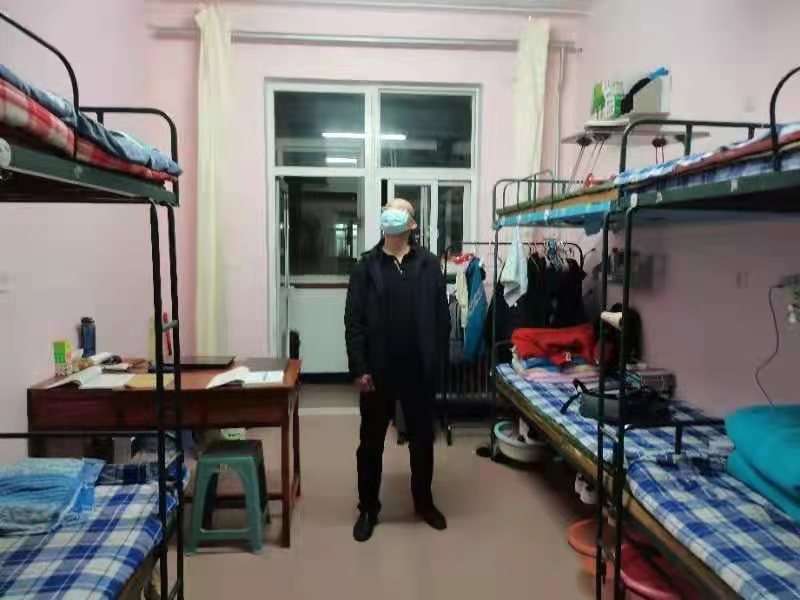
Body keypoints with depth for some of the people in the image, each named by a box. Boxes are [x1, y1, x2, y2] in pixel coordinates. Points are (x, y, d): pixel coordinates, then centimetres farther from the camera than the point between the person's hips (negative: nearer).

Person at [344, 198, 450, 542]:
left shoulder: (429, 265, 1)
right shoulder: (366, 266, 0)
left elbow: (442, 319, 2)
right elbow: (353, 322, -3)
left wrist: (437, 361, -3)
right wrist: (359, 368, -9)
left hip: (419, 371, 1)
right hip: (377, 371, 0)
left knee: (422, 440, 15)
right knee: (371, 443, 10)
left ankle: (424, 502, 35)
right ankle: (368, 509, 28)